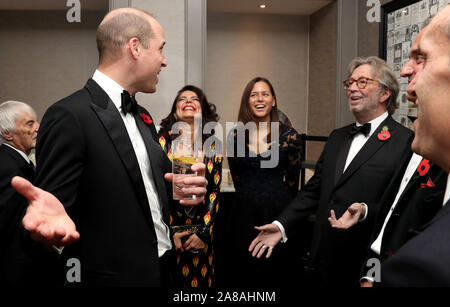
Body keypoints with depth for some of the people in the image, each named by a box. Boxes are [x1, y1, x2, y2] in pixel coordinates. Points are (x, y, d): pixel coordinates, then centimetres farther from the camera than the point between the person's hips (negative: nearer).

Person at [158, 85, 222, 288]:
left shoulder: (212, 147, 3)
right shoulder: (163, 141, -4)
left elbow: (215, 191, 1)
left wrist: (204, 233, -6)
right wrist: (168, 233, -9)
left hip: (200, 236, 2)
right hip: (167, 234, -2)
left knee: (200, 281, 12)